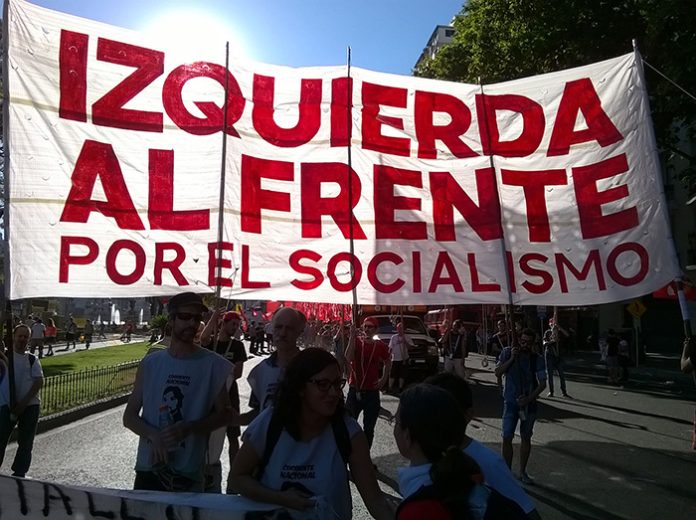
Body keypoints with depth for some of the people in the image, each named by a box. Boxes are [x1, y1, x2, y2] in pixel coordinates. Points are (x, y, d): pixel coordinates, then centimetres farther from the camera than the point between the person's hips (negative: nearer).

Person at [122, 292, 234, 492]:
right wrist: (154, 435, -15)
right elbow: (129, 416, 5)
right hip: (148, 468, 2)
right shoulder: (150, 363, 1)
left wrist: (188, 428, -18)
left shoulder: (213, 365, -6)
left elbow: (224, 414, -1)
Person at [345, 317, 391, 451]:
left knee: (369, 428, 11)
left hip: (372, 392, 1)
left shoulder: (380, 345, -1)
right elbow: (348, 358, -22)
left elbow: (388, 362, 17)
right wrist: (352, 338, -24)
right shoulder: (356, 342, -4)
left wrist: (384, 378, 6)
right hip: (355, 390, -1)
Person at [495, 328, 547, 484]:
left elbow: (542, 383, -5)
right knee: (507, 438, -3)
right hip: (511, 402, -1)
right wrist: (511, 358, -19)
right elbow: (498, 373, -9)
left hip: (529, 403, 1)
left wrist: (529, 398, -17)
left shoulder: (537, 359, -6)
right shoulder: (508, 352, -6)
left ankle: (523, 471, 26)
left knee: (526, 438, 12)